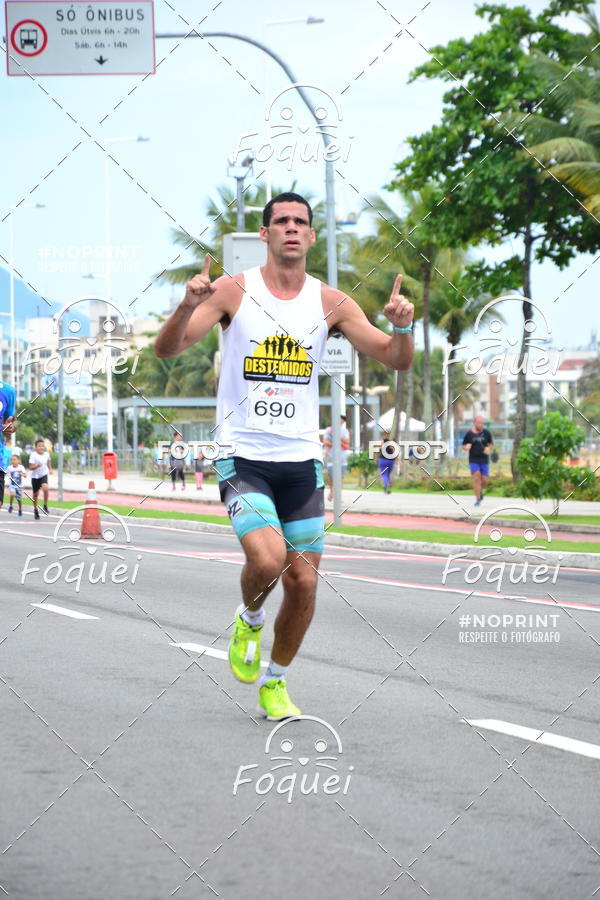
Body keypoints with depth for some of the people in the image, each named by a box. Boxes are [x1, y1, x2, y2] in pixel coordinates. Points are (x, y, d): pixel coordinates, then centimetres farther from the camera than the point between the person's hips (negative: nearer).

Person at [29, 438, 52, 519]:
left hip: (44, 475, 1)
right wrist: (37, 465, -32)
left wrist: (50, 469, 10)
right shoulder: (33, 455, -15)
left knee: (45, 488, -26)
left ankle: (45, 505, -7)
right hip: (35, 476, -1)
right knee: (35, 494, 8)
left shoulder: (46, 454, -2)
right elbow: (31, 467, -16)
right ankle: (35, 509, 30)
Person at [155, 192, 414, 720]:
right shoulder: (234, 292, -3)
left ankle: (275, 682, 24)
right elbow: (167, 349, -9)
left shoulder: (329, 302, 4)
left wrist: (401, 327, -20)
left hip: (301, 461, 3)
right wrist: (188, 306, -29)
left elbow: (396, 360, 3)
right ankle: (249, 618, 10)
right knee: (268, 559, -25)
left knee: (303, 583, 1)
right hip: (243, 457, -3)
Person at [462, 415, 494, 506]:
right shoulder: (469, 434, -1)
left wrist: (489, 449, -8)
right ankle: (477, 499, -8)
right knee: (476, 478, -15)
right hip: (473, 461, -2)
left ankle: (480, 491, 32)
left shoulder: (486, 433, 2)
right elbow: (463, 446, 9)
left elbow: (491, 444, 14)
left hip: (484, 461, 2)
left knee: (484, 480, -1)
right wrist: (466, 447, -14)